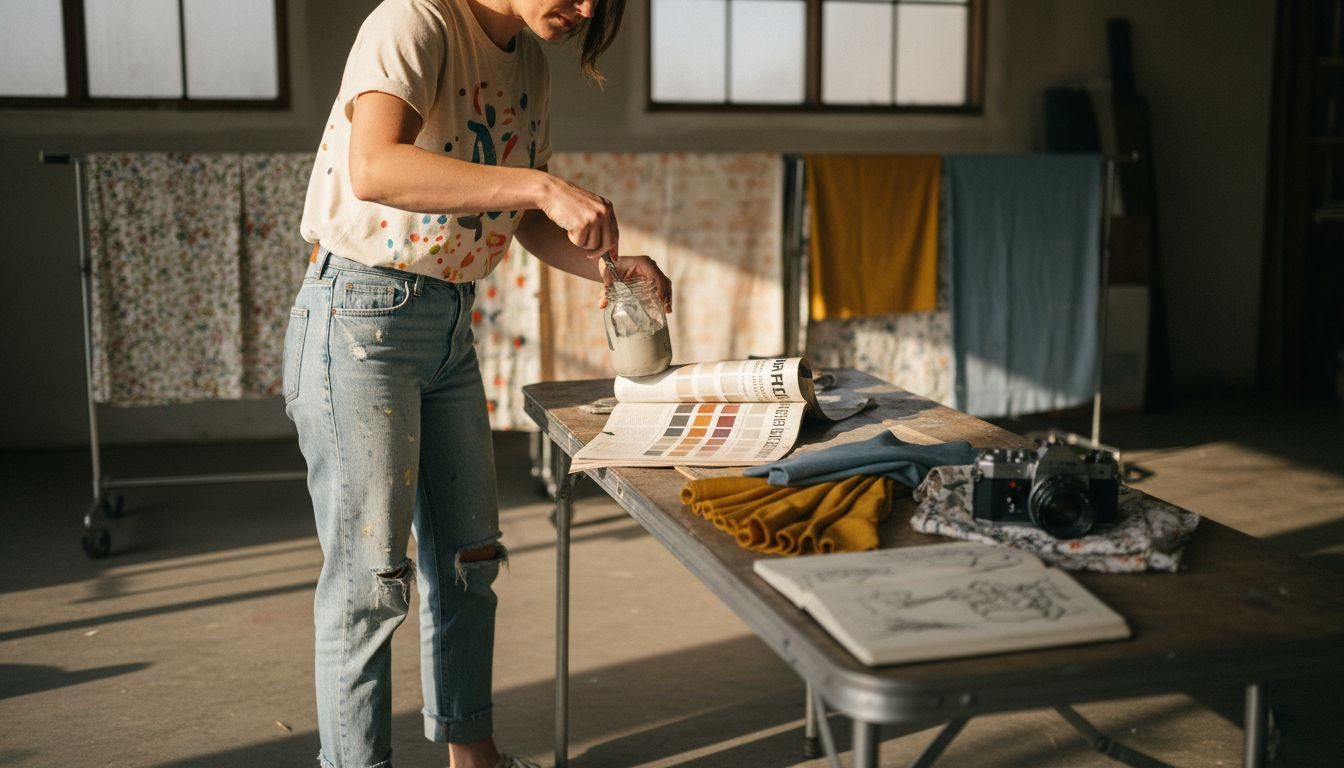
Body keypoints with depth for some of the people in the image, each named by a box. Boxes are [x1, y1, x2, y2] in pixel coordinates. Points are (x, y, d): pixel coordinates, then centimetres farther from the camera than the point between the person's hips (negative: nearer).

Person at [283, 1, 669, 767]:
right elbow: (374, 169, -35)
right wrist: (542, 185, -38)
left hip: (451, 326, 9)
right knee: (370, 575, -3)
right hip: (363, 320, -8)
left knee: (467, 556, 16)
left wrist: (606, 265, -5)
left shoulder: (529, 64, 9)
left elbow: (530, 222, 13)